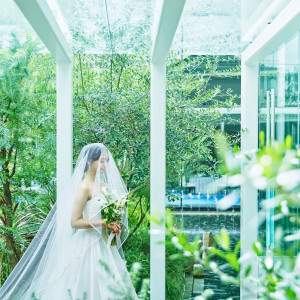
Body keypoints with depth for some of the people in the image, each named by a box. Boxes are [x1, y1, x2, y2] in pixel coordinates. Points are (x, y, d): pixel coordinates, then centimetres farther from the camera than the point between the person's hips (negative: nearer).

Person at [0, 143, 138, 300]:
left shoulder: (105, 186, 11)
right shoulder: (84, 187, -12)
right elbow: (74, 222, -17)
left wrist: (115, 225, 1)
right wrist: (103, 223, -18)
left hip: (104, 244, 8)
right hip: (88, 246, -8)